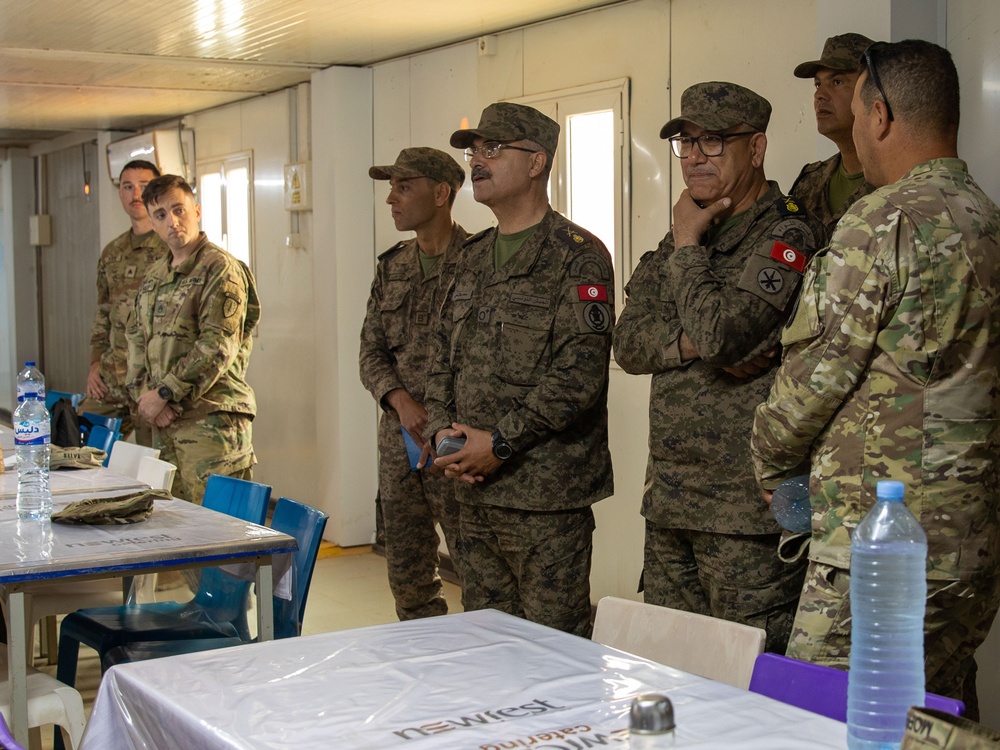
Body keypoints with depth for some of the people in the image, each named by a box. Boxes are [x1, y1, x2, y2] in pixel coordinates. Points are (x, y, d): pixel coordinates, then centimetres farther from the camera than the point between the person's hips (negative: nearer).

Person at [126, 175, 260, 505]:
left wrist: (163, 393, -13)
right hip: (164, 421, 8)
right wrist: (143, 394, 0)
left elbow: (218, 346, -15)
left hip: (210, 419, -8)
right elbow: (136, 338, 18)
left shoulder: (221, 269, -7)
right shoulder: (154, 276, 19)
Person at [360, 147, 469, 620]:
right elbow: (371, 351, 10)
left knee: (475, 567, -4)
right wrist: (403, 403, -10)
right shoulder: (392, 267, 13)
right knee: (407, 571, 13)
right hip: (398, 438, 7)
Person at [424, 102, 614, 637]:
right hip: (472, 487, 8)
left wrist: (501, 442, -17)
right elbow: (445, 357, 19)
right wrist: (442, 430, 2)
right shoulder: (474, 257, 16)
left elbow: (579, 372, -18)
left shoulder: (577, 256, -9)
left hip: (545, 493, -8)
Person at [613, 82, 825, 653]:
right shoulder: (679, 242, 17)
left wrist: (688, 246, -8)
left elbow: (720, 331, -23)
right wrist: (698, 343, -12)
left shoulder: (787, 236, -9)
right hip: (669, 498, 8)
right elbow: (629, 343, 7)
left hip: (746, 502, -8)